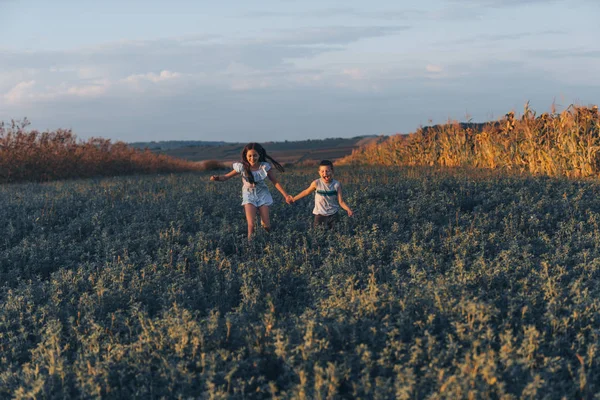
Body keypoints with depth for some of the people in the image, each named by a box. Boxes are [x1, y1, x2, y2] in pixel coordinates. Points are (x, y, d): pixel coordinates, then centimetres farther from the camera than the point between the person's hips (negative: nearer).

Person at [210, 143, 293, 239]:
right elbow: (227, 176, -13)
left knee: (266, 226, -1)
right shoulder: (242, 167, -16)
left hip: (262, 195, 1)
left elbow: (276, 182, -11)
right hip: (249, 195, -1)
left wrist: (286, 196, -16)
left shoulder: (265, 167, -16)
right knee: (251, 225, -19)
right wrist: (217, 178, -35)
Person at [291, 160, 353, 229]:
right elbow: (306, 192, 6)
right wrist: (293, 199, 8)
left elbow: (341, 201, -7)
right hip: (320, 214, -1)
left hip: (333, 215, 1)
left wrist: (348, 209, -25)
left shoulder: (337, 185, -10)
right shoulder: (316, 183, -12)